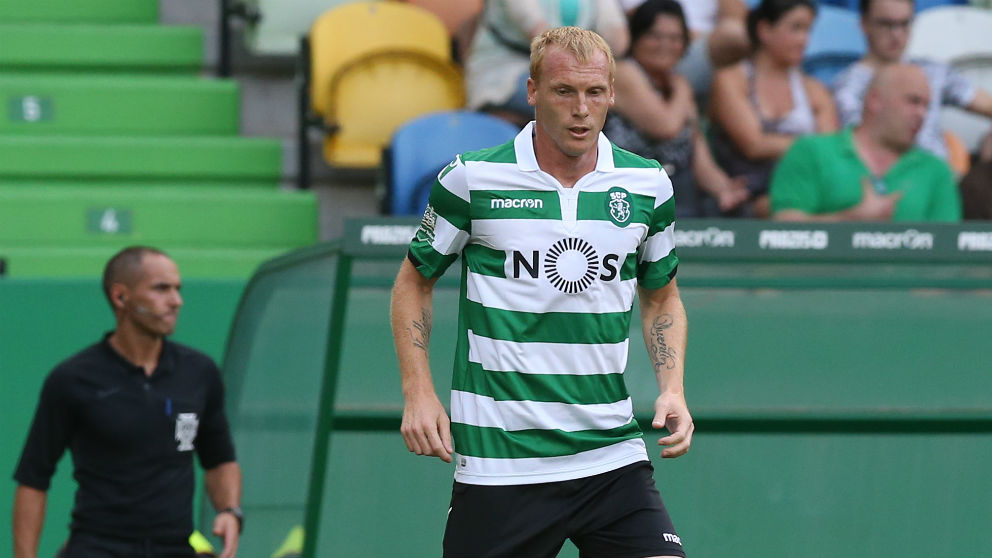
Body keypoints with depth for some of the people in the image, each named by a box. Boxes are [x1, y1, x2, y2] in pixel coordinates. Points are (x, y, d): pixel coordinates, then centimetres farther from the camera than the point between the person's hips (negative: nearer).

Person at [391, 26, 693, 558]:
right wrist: (419, 393, -2)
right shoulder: (471, 180, -4)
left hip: (613, 457, 2)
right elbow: (414, 281, 9)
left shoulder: (648, 186, 4)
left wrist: (672, 390, 4)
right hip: (497, 464, -2)